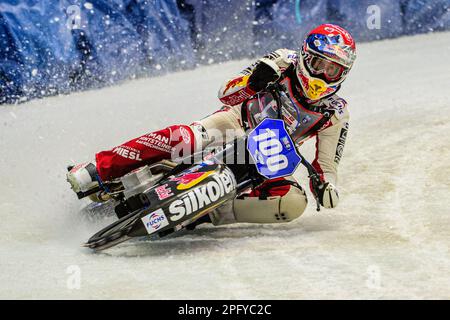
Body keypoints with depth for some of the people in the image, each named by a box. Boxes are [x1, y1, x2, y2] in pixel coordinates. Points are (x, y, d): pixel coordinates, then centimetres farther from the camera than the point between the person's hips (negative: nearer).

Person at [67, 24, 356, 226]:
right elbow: (226, 95, -10)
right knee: (180, 137, -35)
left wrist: (327, 185, -22)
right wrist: (254, 80, -31)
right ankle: (97, 172, -30)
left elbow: (327, 163, 2)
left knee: (294, 202, -29)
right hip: (232, 127, -2)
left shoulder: (335, 113, -2)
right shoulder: (285, 62, -6)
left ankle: (213, 211, -31)